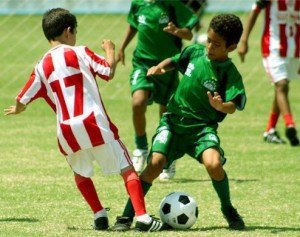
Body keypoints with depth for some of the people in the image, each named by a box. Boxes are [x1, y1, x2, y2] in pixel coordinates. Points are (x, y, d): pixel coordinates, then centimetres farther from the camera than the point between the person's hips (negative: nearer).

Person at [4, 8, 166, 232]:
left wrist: (17, 109, 37)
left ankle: (99, 215, 20)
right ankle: (142, 217, -9)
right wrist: (110, 50, 15)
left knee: (81, 173, 29)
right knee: (127, 168, 1)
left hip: (67, 131, 4)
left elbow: (23, 100, 13)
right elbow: (109, 71, -4)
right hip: (95, 124, -4)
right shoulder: (80, 53, 1)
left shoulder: (42, 67, 11)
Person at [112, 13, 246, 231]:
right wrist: (160, 67, -2)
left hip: (203, 127, -3)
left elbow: (233, 106, -24)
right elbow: (174, 61, 19)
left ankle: (228, 210, 0)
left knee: (213, 164, -28)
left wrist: (220, 106, -46)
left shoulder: (231, 74, -12)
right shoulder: (195, 52, -1)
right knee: (155, 163, -16)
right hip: (174, 121, 3)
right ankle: (127, 217, -6)